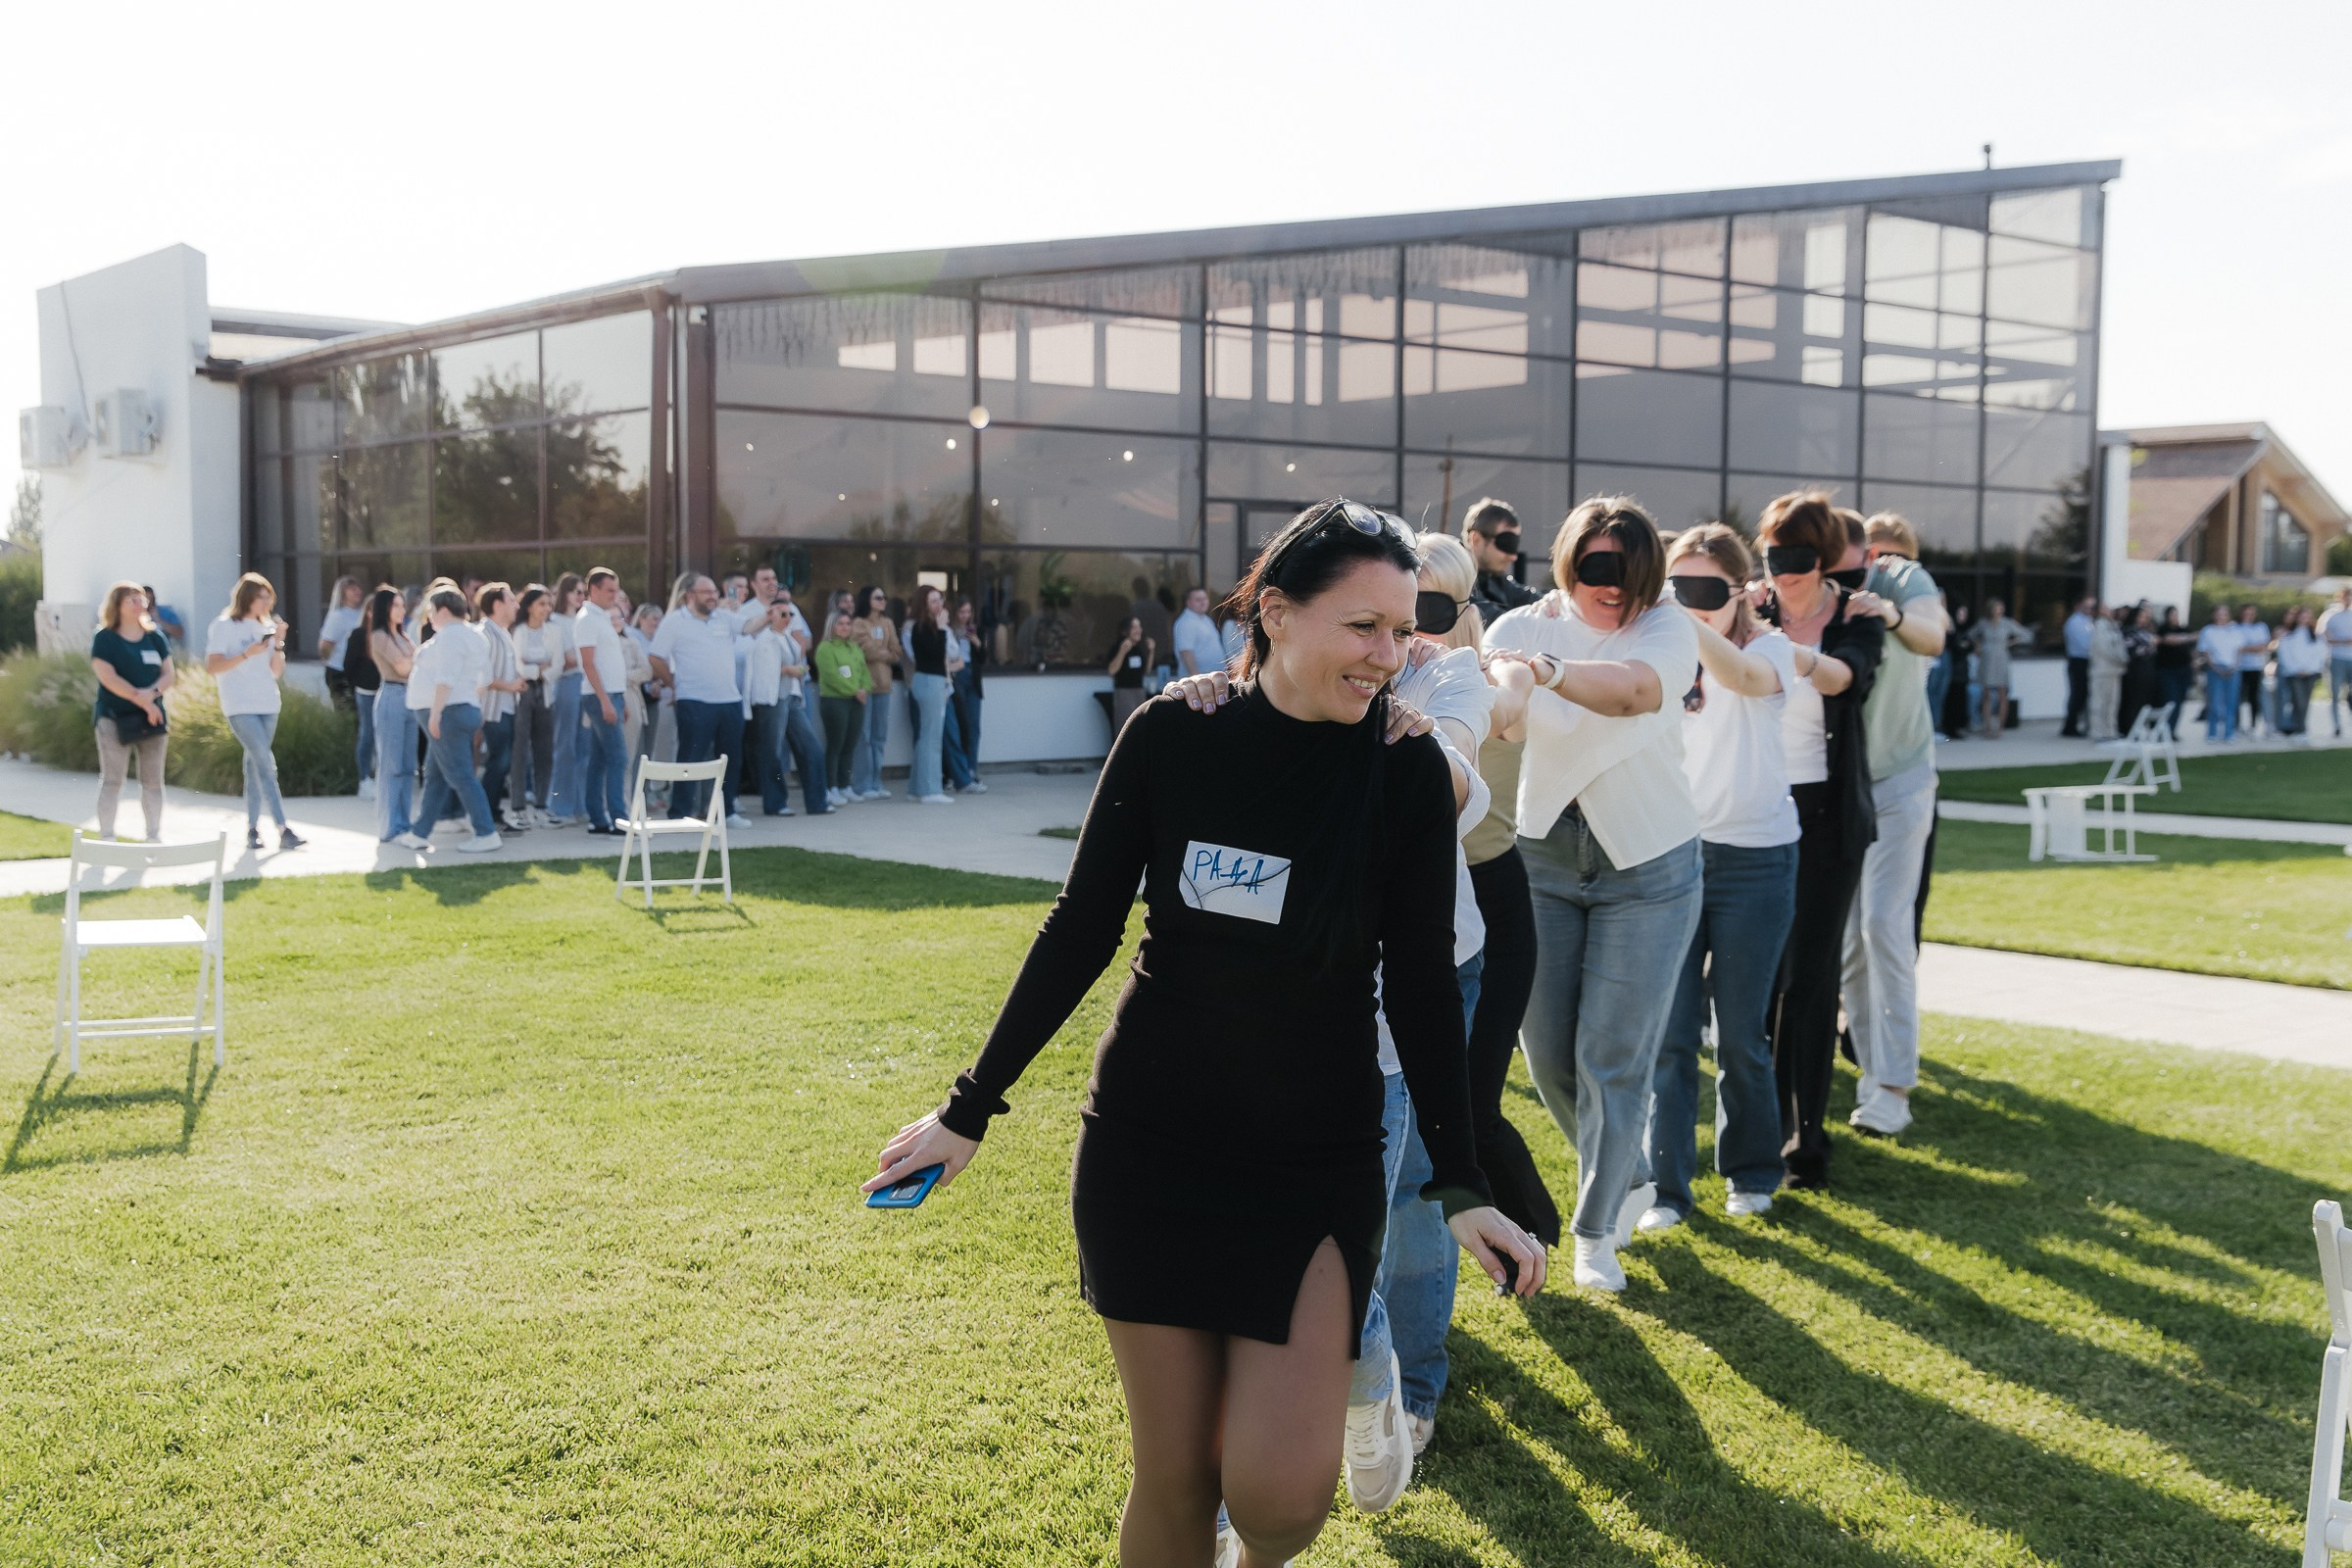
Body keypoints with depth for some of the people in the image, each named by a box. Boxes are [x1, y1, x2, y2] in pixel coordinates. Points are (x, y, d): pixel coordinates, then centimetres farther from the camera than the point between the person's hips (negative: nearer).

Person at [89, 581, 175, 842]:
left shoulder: (155, 636, 11)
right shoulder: (105, 638, -3)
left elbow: (169, 673, 7)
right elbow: (107, 676, -13)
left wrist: (152, 692, -14)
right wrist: (141, 700, -18)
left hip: (151, 717, 4)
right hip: (115, 717, -4)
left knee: (153, 779, 5)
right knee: (112, 779, -4)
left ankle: (154, 837, 13)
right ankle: (106, 838, 0)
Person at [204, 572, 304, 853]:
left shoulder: (268, 626, 12)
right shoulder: (224, 626, -4)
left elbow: (277, 672, 11)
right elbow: (212, 667, -10)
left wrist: (278, 643, -5)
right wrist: (247, 653, -19)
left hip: (268, 704, 6)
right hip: (240, 707, -6)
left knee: (256, 763, 9)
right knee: (266, 763, -14)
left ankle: (252, 828, 15)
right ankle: (283, 829, -18)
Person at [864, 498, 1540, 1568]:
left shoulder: (1407, 769, -7)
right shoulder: (1171, 736, -8)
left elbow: (1421, 985, -2)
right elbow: (1081, 929, 0)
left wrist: (1460, 1187, -4)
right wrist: (970, 1109, 2)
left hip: (1317, 1162, 0)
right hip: (1147, 1146, 1)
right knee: (1173, 1477, 4)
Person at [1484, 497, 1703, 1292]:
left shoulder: (1666, 630, -12)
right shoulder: (1522, 628, -4)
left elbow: (1632, 688, -35)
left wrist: (1547, 670, -53)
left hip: (1646, 865, -2)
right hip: (1542, 857, 3)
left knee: (1612, 1054, -2)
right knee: (1546, 1049, 8)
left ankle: (1596, 1230, 16)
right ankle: (1620, 1178, 36)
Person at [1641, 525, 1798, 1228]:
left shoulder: (1768, 647, -5)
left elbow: (1742, 675, -30)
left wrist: (1678, 618, -45)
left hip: (1754, 859, -2)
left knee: (1739, 1032, 4)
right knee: (1668, 1029, -2)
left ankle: (1752, 1170, 25)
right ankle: (1666, 1184, 7)